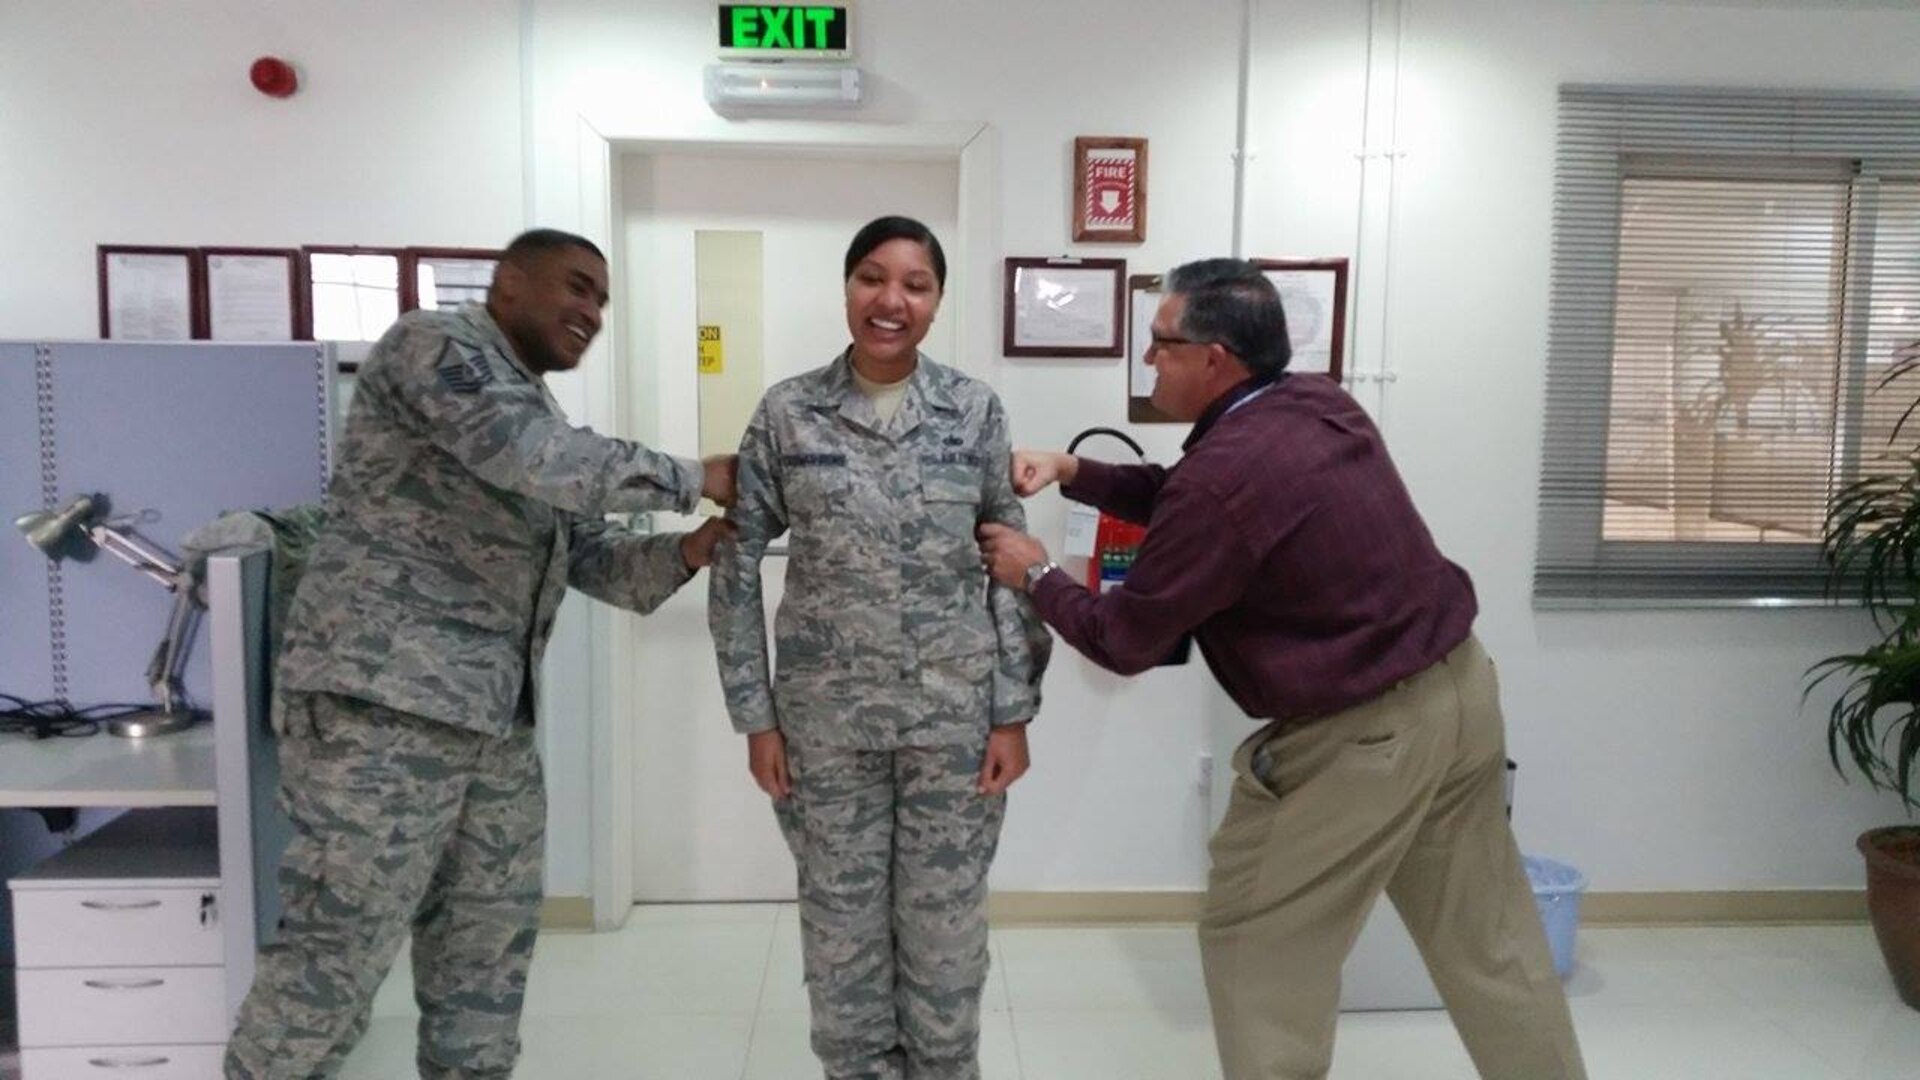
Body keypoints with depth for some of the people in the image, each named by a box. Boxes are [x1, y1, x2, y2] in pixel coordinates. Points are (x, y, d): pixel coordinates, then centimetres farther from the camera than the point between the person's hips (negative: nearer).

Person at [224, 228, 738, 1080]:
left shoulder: (542, 416, 21)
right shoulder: (434, 344, -5)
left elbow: (594, 557, 18)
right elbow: (539, 460, -21)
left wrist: (685, 553, -1)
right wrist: (693, 479, -11)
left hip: (495, 719, 9)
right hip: (382, 700, -9)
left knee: (487, 954, 13)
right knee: (337, 953, -4)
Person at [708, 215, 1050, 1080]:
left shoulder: (976, 411, -1)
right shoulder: (786, 414, -2)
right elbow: (737, 566, 1)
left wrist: (1014, 712, -3)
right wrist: (756, 715, -1)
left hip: (955, 714, 0)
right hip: (827, 717, 0)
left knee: (946, 934, 12)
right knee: (841, 935, 12)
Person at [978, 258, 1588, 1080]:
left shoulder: (1224, 473, -23)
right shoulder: (1320, 404, 4)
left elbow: (1125, 641, -13)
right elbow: (1181, 503, 17)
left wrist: (1036, 575, 3)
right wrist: (1074, 473, 8)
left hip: (1362, 735, -9)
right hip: (1459, 689, 9)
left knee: (1256, 943, 10)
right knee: (1486, 939, 21)